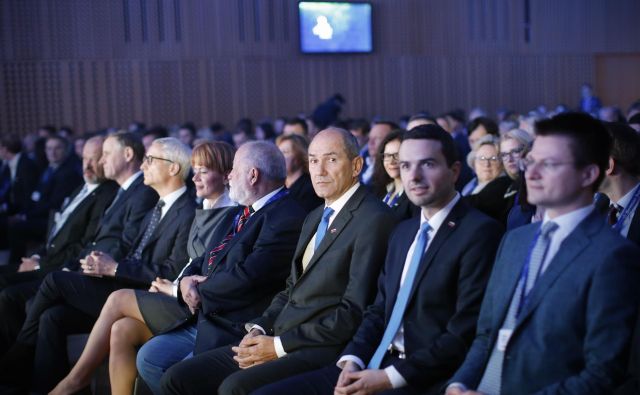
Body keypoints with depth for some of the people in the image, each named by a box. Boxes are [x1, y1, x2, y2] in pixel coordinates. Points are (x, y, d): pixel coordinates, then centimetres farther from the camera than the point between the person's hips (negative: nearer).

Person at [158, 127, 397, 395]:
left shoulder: (374, 219, -10)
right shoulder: (315, 217, 20)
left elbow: (354, 312, -16)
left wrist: (280, 345, -15)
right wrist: (259, 328, 3)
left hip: (322, 351, -9)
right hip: (278, 339, 9)